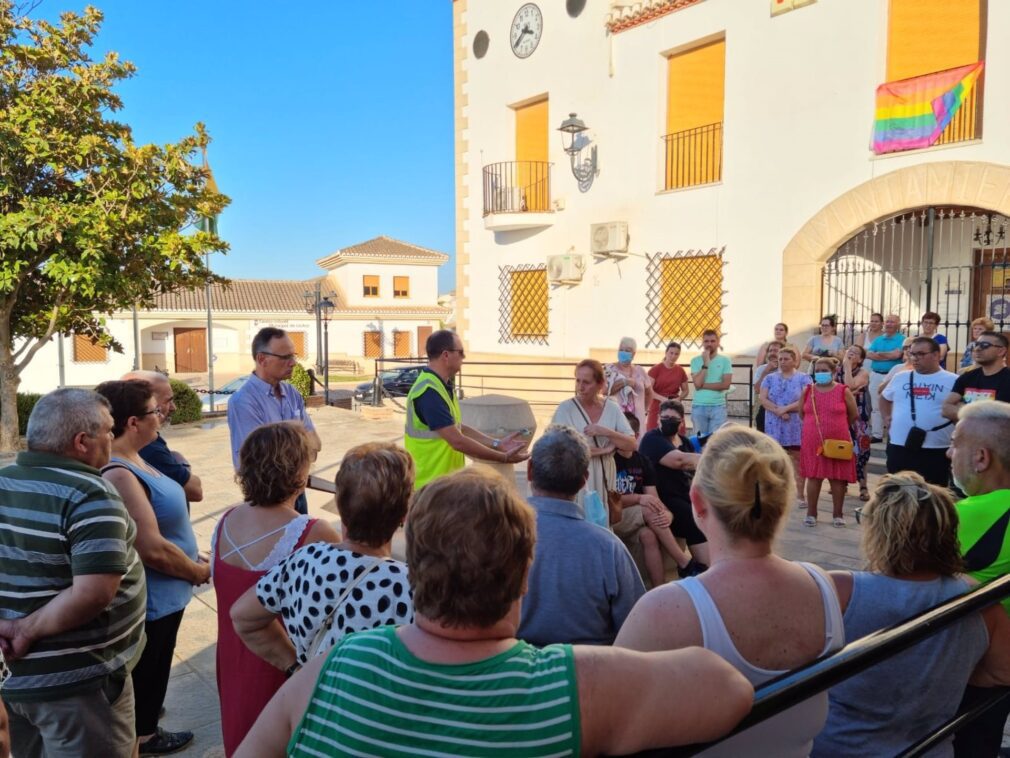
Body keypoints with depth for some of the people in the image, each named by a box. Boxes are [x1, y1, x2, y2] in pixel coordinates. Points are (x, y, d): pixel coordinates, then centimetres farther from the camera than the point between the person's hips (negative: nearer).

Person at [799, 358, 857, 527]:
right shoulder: (808, 391, 4)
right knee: (813, 477, 6)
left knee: (837, 478, 5)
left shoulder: (843, 391, -4)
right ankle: (811, 514, 15)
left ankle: (837, 515, 17)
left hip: (837, 442, -2)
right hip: (813, 442, 2)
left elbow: (853, 415, 6)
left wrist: (838, 427, 12)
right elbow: (802, 413, 15)